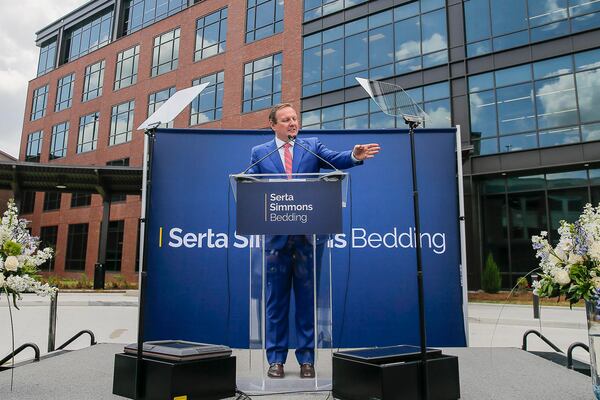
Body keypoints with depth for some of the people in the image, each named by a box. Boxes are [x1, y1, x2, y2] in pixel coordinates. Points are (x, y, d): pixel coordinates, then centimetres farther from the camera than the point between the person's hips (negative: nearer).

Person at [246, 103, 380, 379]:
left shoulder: (312, 146, 10)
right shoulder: (259, 152, 11)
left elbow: (335, 160, -7)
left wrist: (354, 156, -27)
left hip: (308, 234, 0)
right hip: (276, 235, 0)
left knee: (307, 297, 7)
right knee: (277, 299, 7)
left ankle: (306, 358, 18)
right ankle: (276, 358, 19)